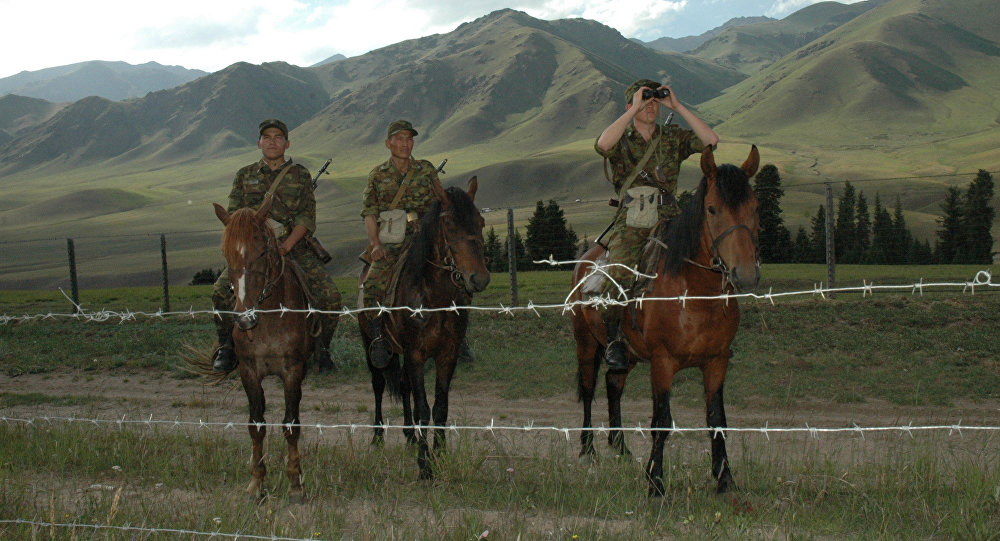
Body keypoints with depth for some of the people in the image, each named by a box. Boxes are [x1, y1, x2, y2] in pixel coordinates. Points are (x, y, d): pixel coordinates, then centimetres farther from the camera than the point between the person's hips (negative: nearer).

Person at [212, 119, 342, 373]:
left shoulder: (300, 175, 10)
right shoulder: (244, 176, 13)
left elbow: (307, 217, 0)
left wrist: (286, 246, -16)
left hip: (295, 248, -1)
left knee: (330, 294, -20)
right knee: (221, 290, -23)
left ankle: (322, 348, 2)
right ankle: (226, 347, -2)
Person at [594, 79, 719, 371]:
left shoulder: (673, 138, 13)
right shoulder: (622, 141, 5)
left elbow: (710, 140, -3)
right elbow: (603, 144, -20)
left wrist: (677, 106, -3)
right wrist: (634, 110, -13)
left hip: (668, 223, 3)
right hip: (630, 226, -2)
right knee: (620, 275, -26)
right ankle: (613, 339, -8)